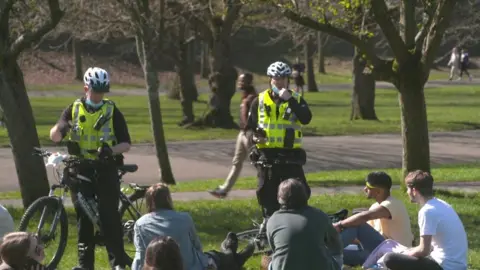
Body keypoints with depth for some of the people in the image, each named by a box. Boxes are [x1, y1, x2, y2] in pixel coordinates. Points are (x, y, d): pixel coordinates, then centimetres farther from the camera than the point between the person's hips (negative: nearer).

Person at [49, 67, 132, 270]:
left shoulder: (112, 111, 0)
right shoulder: (74, 109, 4)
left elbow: (126, 144, -2)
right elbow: (54, 136, -4)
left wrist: (111, 149, -23)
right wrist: (61, 127, -28)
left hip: (105, 169, -2)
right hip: (81, 168, 2)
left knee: (109, 215, -5)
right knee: (83, 215, 4)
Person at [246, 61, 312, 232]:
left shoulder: (296, 99, 4)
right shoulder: (259, 101, 6)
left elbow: (306, 119, -14)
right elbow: (251, 125, 11)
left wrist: (290, 100, -20)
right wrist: (254, 137, -10)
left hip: (290, 155, -1)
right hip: (266, 154, 1)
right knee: (267, 192, 6)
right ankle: (269, 221, 18)